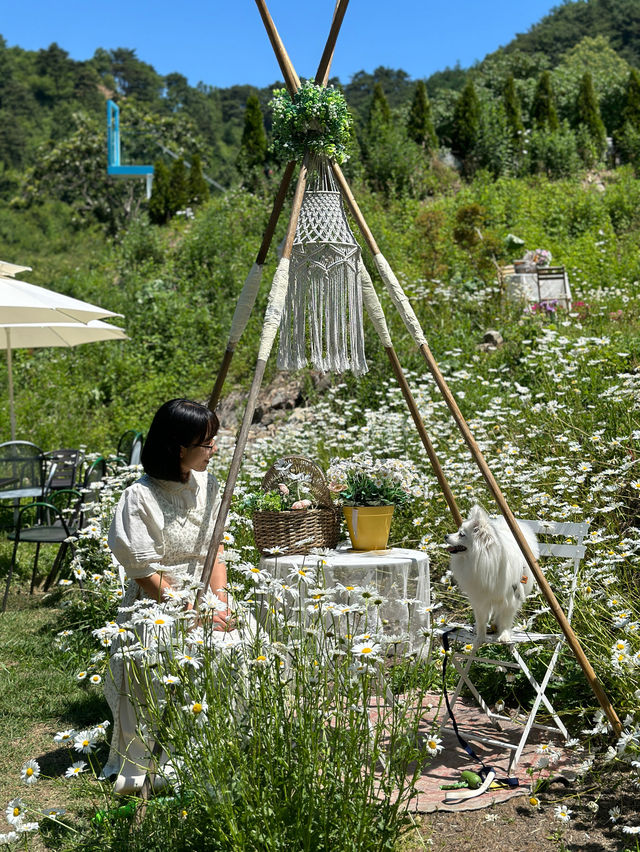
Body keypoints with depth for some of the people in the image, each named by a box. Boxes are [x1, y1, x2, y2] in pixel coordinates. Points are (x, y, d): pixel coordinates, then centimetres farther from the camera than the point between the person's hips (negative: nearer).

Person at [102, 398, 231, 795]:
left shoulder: (207, 484, 7)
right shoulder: (140, 498, -13)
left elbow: (215, 549, 10)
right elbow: (146, 574, -12)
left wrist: (220, 600, -6)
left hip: (203, 602, 6)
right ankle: (139, 770, -7)